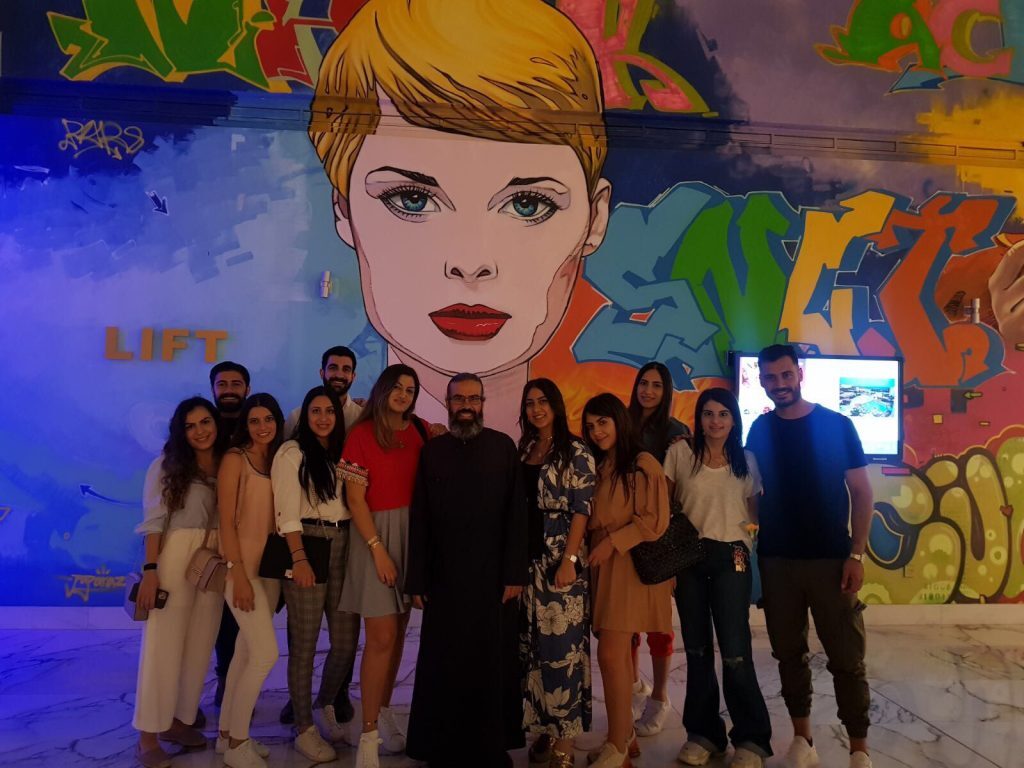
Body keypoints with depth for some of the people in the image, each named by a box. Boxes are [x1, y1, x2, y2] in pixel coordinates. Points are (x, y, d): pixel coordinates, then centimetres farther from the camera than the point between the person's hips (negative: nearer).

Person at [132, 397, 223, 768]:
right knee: (163, 643, -2)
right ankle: (148, 735, 8)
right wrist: (150, 569, -14)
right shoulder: (167, 465, 1)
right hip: (174, 557, -4)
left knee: (200, 644, 10)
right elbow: (153, 521, -5)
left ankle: (178, 720, 24)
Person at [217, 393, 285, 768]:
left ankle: (228, 733, 26)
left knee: (246, 652, 12)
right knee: (266, 653, -9)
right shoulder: (235, 459, -7)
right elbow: (226, 521, -12)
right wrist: (239, 575, -16)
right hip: (242, 565, -6)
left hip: (270, 565, 6)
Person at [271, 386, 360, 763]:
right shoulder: (292, 452, -2)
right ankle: (304, 728, 18)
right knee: (304, 644, 3)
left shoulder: (344, 452, 13)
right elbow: (287, 512, -9)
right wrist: (299, 558, -17)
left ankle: (325, 705, 33)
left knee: (346, 641, 8)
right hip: (307, 545, -5)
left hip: (343, 546, 5)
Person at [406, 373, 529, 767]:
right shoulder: (432, 451, 5)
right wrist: (417, 578, -1)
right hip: (444, 577, 1)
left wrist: (515, 573, -8)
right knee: (444, 666, 7)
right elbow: (419, 519, 3)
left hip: (493, 576, -1)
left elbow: (516, 514, -2)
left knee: (492, 664, 9)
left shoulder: (503, 447, 2)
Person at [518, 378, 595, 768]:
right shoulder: (523, 450, 11)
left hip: (561, 559, -6)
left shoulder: (575, 451, -5)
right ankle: (545, 727, 23)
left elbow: (581, 510, -10)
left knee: (562, 646, -3)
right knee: (533, 646, 10)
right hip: (528, 558, 6)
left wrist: (569, 559, -18)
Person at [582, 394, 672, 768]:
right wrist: (594, 548, 6)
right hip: (602, 566, 7)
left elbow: (655, 520, -11)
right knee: (618, 656, 10)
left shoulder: (642, 463, -6)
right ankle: (625, 736, 19)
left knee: (610, 655, -10)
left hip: (629, 566, -7)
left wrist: (613, 542, -14)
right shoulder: (596, 467, 16)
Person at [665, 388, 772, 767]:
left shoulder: (746, 460, 5)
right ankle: (703, 732, 26)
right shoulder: (680, 453, -1)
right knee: (697, 648, 11)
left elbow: (755, 512, 12)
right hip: (688, 558, 0)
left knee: (735, 651, -5)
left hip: (731, 559, 0)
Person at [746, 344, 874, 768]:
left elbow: (861, 492, -2)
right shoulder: (760, 430, 4)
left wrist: (856, 554, -9)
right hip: (776, 560, 3)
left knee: (846, 658, 3)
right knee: (789, 653, 11)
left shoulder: (836, 425, -3)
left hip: (830, 558, -2)